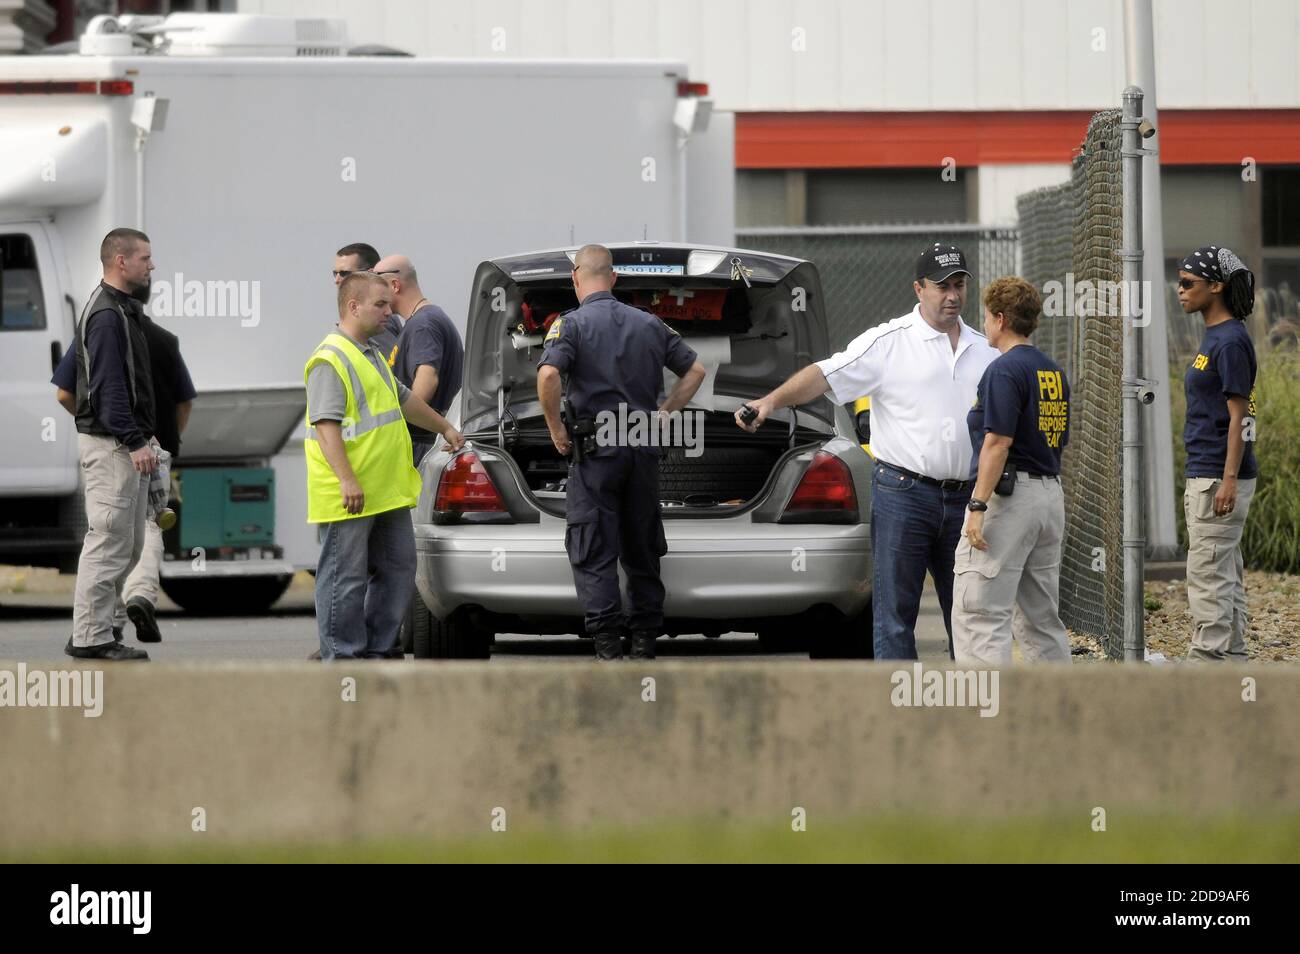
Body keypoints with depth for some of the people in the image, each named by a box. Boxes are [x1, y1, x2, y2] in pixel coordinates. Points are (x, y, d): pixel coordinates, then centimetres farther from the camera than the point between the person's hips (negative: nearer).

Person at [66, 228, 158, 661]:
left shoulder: (124, 309, 16)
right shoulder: (106, 315, -16)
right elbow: (108, 386, -22)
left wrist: (142, 437, 20)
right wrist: (134, 441, -23)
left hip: (127, 442, 11)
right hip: (110, 445, -11)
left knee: (129, 544, 12)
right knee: (110, 542, -8)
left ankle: (93, 629, 15)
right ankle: (91, 637, -5)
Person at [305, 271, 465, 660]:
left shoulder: (372, 355, 19)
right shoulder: (330, 359, -14)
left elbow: (404, 400, 35)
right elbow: (325, 423, -22)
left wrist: (444, 427, 42)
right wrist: (346, 479, -28)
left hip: (388, 493, 10)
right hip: (350, 495, -10)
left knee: (398, 569, 13)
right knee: (346, 576, -4)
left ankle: (376, 649, 21)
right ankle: (343, 657, 0)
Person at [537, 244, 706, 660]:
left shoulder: (571, 324, -5)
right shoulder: (649, 324, 12)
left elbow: (548, 375, -21)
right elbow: (695, 370, 17)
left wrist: (556, 428, -9)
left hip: (596, 450, -5)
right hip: (644, 449, 5)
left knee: (593, 552, -3)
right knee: (642, 547, 14)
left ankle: (607, 643, -12)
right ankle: (645, 638, 14)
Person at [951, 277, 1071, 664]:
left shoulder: (1004, 370, -12)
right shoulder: (1053, 371, 15)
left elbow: (998, 444, -18)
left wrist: (978, 506, -19)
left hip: (1008, 494, -9)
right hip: (1052, 497, 9)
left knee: (980, 613, -10)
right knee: (1042, 616, 14)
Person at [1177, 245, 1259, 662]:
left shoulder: (1231, 341, -14)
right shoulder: (1213, 337, 16)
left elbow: (1238, 415, -18)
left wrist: (1228, 481, -24)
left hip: (1220, 477, -10)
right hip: (1205, 475, 10)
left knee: (1208, 576, -10)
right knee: (1225, 578, 12)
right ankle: (1232, 663, 16)